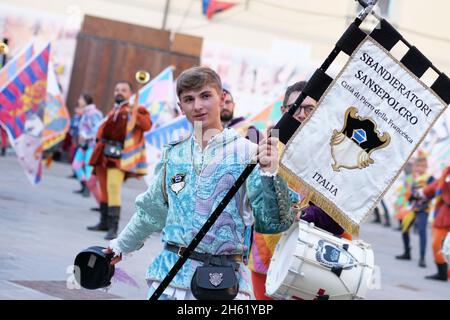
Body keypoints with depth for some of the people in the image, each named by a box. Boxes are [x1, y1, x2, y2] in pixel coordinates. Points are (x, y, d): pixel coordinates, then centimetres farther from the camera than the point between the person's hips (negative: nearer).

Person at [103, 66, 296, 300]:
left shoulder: (247, 153, -4)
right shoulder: (173, 155, 9)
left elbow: (272, 222, -8)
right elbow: (152, 210, 24)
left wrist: (269, 174, -22)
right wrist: (121, 245, 34)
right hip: (170, 274, 4)